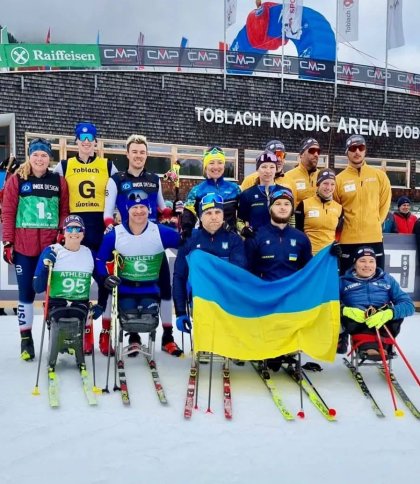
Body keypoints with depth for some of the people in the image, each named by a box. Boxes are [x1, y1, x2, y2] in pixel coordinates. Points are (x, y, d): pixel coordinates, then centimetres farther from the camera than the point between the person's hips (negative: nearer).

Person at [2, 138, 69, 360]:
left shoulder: (59, 181, 6)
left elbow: (64, 212, 7)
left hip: (52, 246, 1)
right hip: (23, 247, -1)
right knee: (26, 292, 6)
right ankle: (26, 339, 18)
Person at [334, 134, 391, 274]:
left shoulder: (379, 176, 3)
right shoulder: (339, 179, -1)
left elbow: (384, 204, 10)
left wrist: (374, 224, 6)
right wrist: (345, 226, 5)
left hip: (374, 238, 1)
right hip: (348, 240, -1)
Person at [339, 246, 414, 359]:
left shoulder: (387, 280, 21)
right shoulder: (344, 281, 16)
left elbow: (409, 304, 6)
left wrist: (388, 314, -16)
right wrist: (345, 310, -22)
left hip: (383, 323, 1)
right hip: (356, 322, -1)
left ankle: (383, 344, -42)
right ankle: (367, 345, -48)